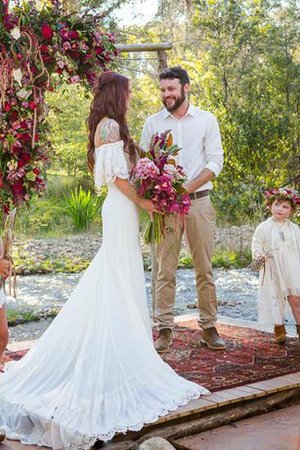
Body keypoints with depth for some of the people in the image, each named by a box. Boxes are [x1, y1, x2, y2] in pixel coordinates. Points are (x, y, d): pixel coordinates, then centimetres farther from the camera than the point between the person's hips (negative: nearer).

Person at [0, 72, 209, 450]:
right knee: (120, 280, -6)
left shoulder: (108, 126, 17)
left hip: (122, 207, 9)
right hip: (122, 208, -9)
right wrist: (141, 201, -9)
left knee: (121, 281, 12)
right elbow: (117, 174, -16)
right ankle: (122, 360, 0)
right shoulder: (110, 125, -12)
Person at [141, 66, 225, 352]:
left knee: (204, 269, 4)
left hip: (199, 201, 0)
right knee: (165, 271, 0)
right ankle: (164, 330, 6)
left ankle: (208, 328, 14)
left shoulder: (206, 120, 5)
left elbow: (215, 162, -1)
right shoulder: (153, 123, 7)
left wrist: (188, 188, -14)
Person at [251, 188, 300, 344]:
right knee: (274, 298, 3)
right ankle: (279, 329, 16)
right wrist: (259, 256, -18)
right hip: (272, 271, -1)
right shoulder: (263, 228, 1)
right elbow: (256, 246, 3)